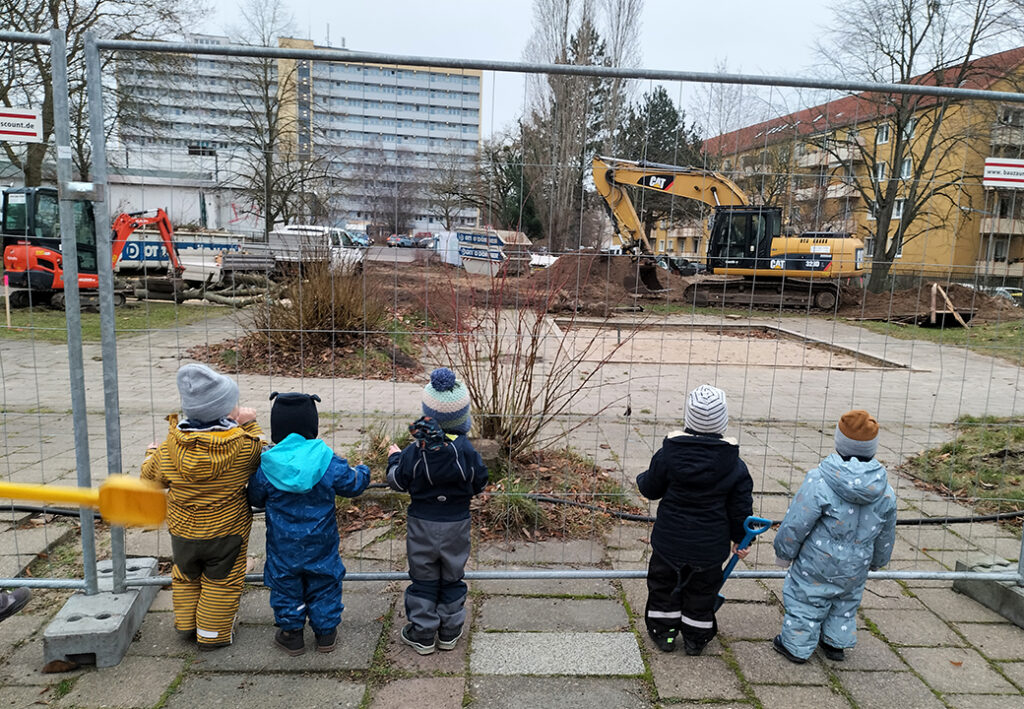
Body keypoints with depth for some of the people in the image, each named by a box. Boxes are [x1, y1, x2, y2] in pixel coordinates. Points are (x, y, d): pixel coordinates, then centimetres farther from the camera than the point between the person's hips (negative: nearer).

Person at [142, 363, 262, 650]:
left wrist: (151, 454, 20)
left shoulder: (171, 446, -17)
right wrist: (249, 425, 0)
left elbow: (152, 476, 0)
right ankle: (213, 634, 30)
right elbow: (263, 455, -3)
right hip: (227, 530, -2)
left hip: (183, 530, 2)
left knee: (185, 576, 27)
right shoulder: (243, 443, -24)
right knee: (221, 582, 18)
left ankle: (187, 624, 43)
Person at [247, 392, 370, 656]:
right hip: (321, 543, 0)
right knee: (324, 584, 17)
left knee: (285, 584, 18)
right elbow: (352, 484, -2)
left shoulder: (265, 466, -14)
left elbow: (255, 498, 1)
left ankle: (291, 634, 28)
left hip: (283, 544, 0)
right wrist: (362, 471, 19)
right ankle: (326, 632, 28)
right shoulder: (328, 461, -17)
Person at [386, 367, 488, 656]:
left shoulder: (415, 450, -15)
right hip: (457, 523, 0)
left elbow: (398, 482, -3)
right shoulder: (466, 449, -16)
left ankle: (422, 634, 23)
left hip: (422, 523, 0)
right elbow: (479, 483, -4)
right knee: (452, 578, 17)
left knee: (423, 579, 14)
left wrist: (394, 458, 15)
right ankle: (449, 632, 28)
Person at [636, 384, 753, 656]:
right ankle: (695, 638, 29)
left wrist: (642, 479, 21)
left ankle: (663, 633, 28)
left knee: (664, 583, 19)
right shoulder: (733, 464, -11)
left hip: (670, 539, 0)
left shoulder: (668, 452, -14)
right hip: (710, 543, 1)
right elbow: (741, 506, -2)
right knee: (701, 590, 18)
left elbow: (651, 489, -2)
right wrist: (740, 538, 12)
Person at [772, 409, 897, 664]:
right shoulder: (885, 492, -9)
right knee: (846, 604, 27)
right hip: (855, 568, 5)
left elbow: (796, 524, -20)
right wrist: (876, 561, 24)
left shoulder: (819, 482, -27)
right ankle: (836, 643, 42)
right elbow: (886, 535, 6)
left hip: (817, 564, -5)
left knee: (805, 602, 13)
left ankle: (796, 647, 26)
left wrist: (784, 552, -3)